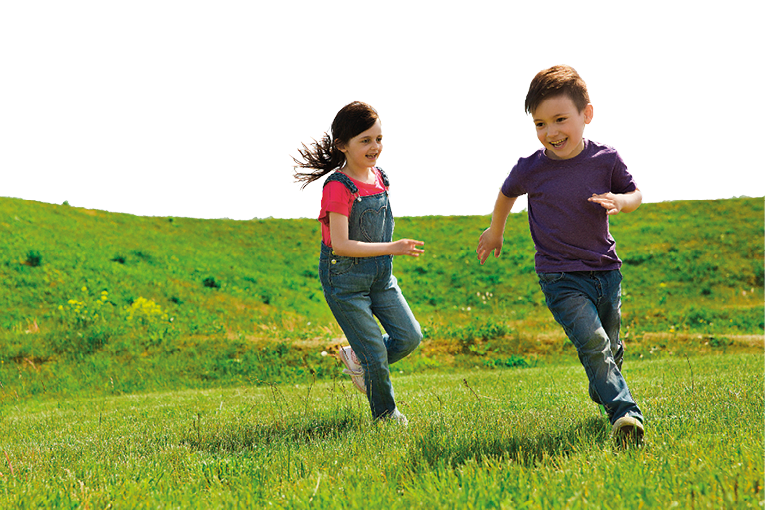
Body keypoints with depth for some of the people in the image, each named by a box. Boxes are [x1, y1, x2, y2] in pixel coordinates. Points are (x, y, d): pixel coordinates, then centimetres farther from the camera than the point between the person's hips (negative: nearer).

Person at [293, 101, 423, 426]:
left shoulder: (378, 177, 3)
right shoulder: (338, 187, -20)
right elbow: (340, 245, -25)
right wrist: (391, 248, -27)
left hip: (380, 275, 7)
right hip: (345, 279, -7)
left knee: (410, 337, -1)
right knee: (376, 354, -3)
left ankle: (356, 359, 24)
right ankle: (385, 416, 19)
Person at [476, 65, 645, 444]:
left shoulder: (606, 160, -7)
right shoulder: (530, 169, -10)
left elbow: (635, 194, 9)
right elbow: (507, 194, 12)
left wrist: (621, 201, -16)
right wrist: (495, 232, 27)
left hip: (605, 270, 3)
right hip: (561, 278, -3)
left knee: (611, 346, 18)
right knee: (593, 343, -20)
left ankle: (602, 391, 48)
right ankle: (625, 413, -21)